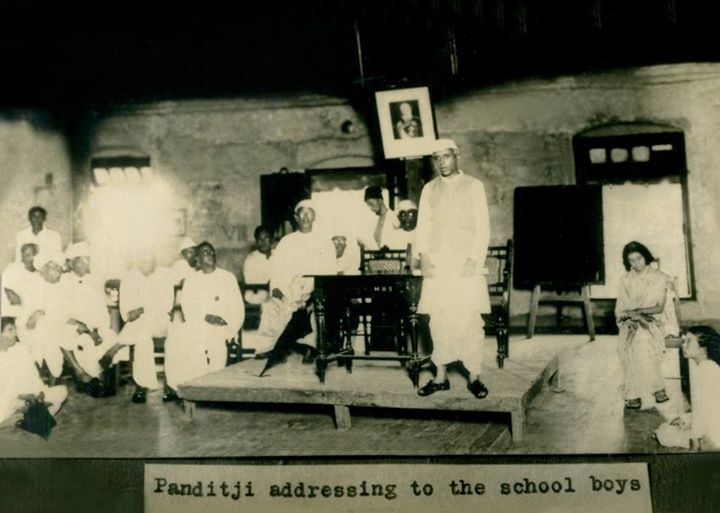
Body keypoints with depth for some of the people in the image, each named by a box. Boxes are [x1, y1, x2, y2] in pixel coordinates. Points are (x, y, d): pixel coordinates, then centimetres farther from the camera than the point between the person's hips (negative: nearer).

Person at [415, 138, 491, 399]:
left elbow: (482, 227, 1)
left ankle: (474, 376, -1)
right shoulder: (429, 189, 14)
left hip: (466, 264, -2)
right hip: (436, 265, 3)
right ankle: (440, 376, 6)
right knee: (438, 321, 0)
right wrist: (424, 256, -3)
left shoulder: (473, 186, 5)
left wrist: (474, 259, -9)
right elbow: (423, 226, 11)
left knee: (470, 319, -6)